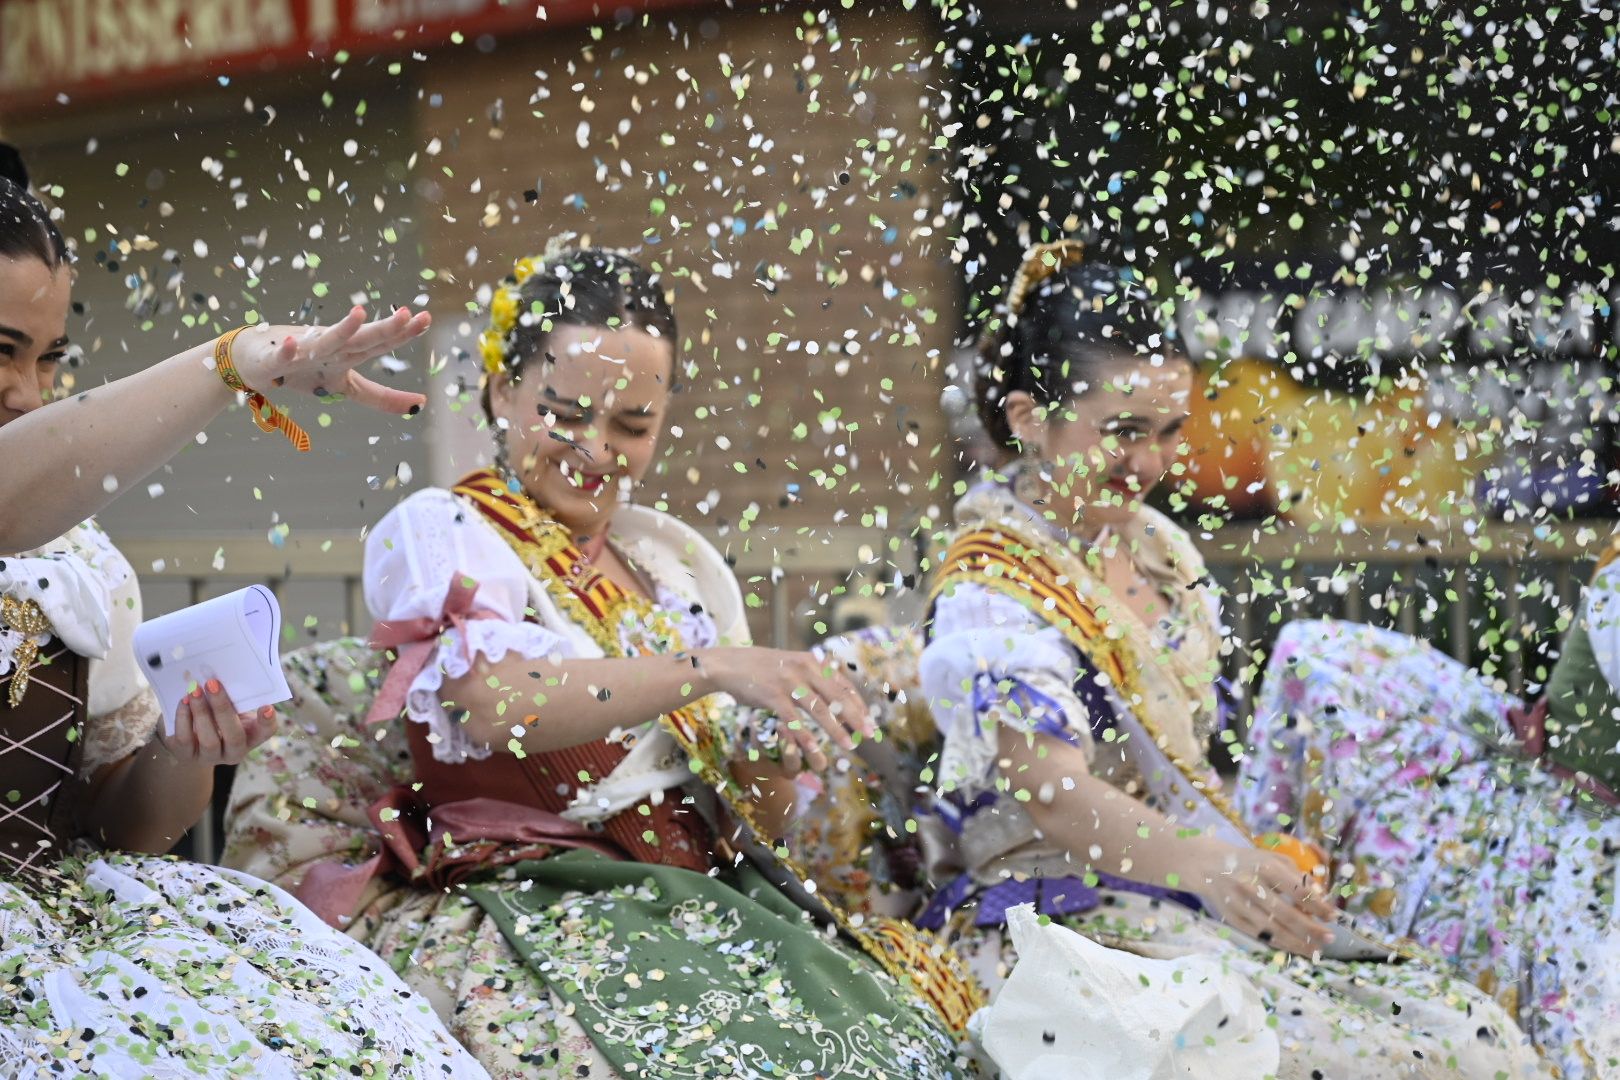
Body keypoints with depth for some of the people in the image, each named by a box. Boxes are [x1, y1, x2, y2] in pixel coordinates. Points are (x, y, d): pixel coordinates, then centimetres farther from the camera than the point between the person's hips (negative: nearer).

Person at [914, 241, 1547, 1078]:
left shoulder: (1162, 552, 14)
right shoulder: (991, 588, -12)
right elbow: (1051, 793, -26)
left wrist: (1269, 868, 8)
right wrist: (1209, 867, -43)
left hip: (1192, 903, 8)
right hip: (1062, 916, -8)